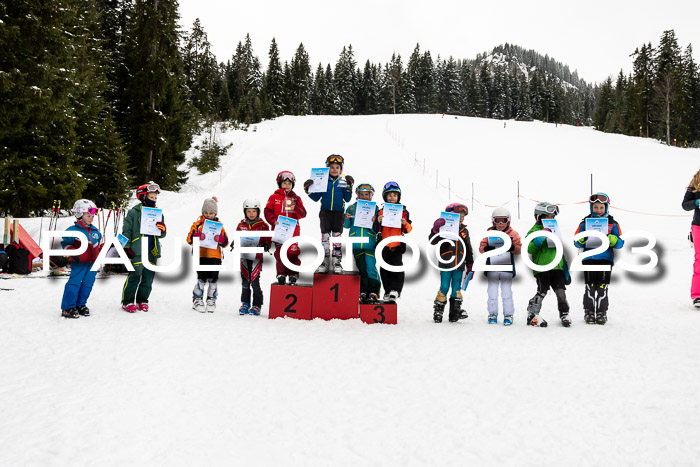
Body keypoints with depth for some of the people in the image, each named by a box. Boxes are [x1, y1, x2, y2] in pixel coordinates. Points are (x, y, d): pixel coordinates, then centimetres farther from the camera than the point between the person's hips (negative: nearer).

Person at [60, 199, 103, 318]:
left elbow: (100, 244, 25)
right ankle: (67, 308, -2)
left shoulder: (95, 231, 13)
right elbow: (65, 243, -7)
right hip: (79, 263, -6)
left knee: (88, 284, 9)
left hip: (93, 262, 6)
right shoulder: (73, 230, -7)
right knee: (74, 284, -8)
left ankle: (81, 304, 23)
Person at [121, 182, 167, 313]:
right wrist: (127, 247, -5)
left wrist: (163, 230, -8)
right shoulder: (133, 212, -1)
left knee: (148, 279, 8)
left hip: (152, 253, 5)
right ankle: (127, 302, 8)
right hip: (137, 252, -4)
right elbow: (126, 231, 1)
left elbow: (161, 235, 14)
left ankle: (142, 300, 22)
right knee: (134, 277, -4)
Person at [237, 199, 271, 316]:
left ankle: (257, 305, 6)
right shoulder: (241, 225, 8)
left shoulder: (263, 225, 0)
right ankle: (245, 304, 21)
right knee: (245, 282, 8)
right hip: (244, 256, 3)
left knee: (255, 281, -6)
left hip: (257, 257, -3)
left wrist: (265, 246, -18)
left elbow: (267, 240, 2)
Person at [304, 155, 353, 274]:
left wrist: (349, 187, -11)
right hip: (325, 212, 0)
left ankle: (336, 262, 11)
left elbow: (347, 199, 2)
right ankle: (325, 262, 11)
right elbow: (316, 198, 7)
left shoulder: (344, 181, 3)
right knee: (325, 236, 3)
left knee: (337, 236, 4)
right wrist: (308, 190, -8)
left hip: (338, 212, 0)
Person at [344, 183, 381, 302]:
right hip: (356, 243, 2)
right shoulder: (352, 207, 9)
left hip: (369, 243, -2)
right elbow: (347, 225, 10)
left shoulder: (375, 208, 4)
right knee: (361, 268, 8)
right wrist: (346, 219, -10)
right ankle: (363, 292, 14)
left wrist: (375, 222, -21)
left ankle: (373, 292, 1)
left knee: (371, 267, -8)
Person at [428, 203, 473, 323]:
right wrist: (436, 229, -24)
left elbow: (469, 250, 19)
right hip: (446, 264, -4)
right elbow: (432, 240, -8)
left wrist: (470, 264, 16)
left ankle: (455, 312, 13)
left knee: (456, 288, 8)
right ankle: (438, 310, 7)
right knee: (444, 287, -3)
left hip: (459, 265, 4)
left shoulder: (464, 231, 12)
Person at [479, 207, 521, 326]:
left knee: (506, 292, 2)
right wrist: (486, 248, -20)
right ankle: (492, 314, 18)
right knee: (492, 292, 7)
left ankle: (508, 315, 11)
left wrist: (512, 247, -23)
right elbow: (481, 248, 2)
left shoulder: (513, 234, 2)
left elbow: (519, 249, -2)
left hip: (507, 267, -1)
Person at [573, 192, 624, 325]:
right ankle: (589, 312, 13)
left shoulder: (612, 224, 5)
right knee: (590, 286, 1)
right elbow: (576, 242, 5)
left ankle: (601, 313, 12)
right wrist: (581, 240, -18)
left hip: (605, 259, 0)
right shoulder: (585, 223, 6)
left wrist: (612, 239, -19)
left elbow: (620, 243, 1)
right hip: (589, 259, 0)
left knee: (602, 287, 1)